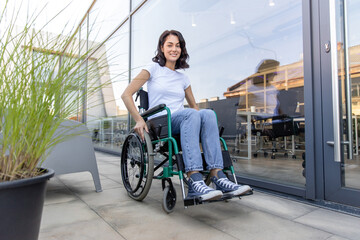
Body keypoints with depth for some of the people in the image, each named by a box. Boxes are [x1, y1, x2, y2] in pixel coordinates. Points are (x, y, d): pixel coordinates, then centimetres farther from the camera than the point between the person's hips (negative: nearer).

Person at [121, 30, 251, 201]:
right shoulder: (153, 69, 9)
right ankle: (194, 181, -44)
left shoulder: (183, 78, 22)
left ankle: (217, 176, -35)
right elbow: (126, 95, 2)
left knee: (208, 113, -28)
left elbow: (193, 105, 29)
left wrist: (201, 123, 8)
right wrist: (139, 120, -11)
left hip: (180, 123, 4)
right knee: (191, 114, -34)